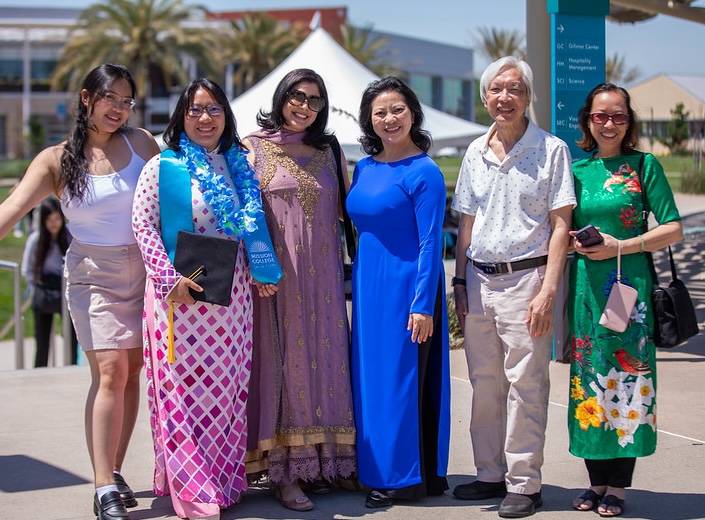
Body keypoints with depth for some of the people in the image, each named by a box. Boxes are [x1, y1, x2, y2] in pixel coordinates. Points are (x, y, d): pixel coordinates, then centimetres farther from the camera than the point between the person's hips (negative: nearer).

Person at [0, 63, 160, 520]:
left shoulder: (141, 142, 4)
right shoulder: (57, 161, -4)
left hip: (144, 269, 3)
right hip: (94, 274, -3)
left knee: (131, 372, 3)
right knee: (110, 372, -14)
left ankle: (115, 472, 14)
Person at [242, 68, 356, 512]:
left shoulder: (328, 153, 14)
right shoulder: (254, 148, 1)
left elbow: (344, 209, 21)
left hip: (321, 276, 4)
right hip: (275, 275, -4)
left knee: (323, 356, 3)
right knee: (282, 359, -5)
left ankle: (318, 462, 12)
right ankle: (284, 473, -2)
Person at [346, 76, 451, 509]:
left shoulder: (424, 173, -11)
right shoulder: (364, 169, 10)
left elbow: (431, 243, -14)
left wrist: (423, 304, -18)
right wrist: (355, 285, 13)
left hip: (405, 286, -7)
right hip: (368, 287, 7)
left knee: (403, 378, -1)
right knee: (370, 376, 11)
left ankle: (409, 477, 8)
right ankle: (379, 470, 21)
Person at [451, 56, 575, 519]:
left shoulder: (551, 150, -3)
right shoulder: (476, 152, 13)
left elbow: (560, 225, -6)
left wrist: (548, 291, -13)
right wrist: (461, 283, 11)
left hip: (526, 277, -5)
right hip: (480, 280, 5)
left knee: (525, 384, -4)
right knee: (485, 384, 9)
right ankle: (491, 474, 20)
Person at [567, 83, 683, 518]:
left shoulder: (644, 166, 0)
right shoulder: (577, 169, 11)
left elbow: (673, 229, -4)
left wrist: (620, 247, -12)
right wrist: (571, 241, -2)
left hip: (630, 284, -4)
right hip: (585, 285, 4)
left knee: (628, 378, -3)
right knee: (589, 379, 5)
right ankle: (598, 478, 15)